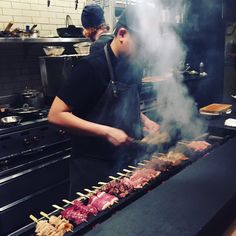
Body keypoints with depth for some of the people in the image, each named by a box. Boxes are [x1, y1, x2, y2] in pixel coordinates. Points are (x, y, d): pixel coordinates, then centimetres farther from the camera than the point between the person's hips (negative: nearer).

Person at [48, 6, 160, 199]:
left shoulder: (134, 69, 4)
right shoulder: (92, 67, -18)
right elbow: (56, 115, -20)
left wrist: (145, 122, 0)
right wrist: (106, 132, -24)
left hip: (127, 163, 7)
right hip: (94, 169, -7)